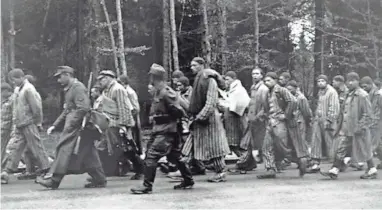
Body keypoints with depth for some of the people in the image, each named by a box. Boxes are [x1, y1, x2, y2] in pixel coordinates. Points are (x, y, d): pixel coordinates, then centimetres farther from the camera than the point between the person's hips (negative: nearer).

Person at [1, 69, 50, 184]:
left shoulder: (28, 89, -13)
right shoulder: (20, 90, 15)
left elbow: (36, 107, -15)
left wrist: (38, 123, -11)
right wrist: (16, 121, 17)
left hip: (29, 124, -8)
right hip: (20, 125, 8)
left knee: (36, 148, -3)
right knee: (16, 147, 4)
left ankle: (46, 171, 5)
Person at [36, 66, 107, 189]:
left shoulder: (78, 88, -11)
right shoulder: (69, 89, 21)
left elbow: (83, 108, -22)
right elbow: (67, 111, 26)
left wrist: (71, 123, -20)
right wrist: (54, 126, 19)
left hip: (78, 127, -10)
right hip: (75, 127, 10)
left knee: (65, 149, -9)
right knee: (88, 154, 9)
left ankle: (53, 180, -7)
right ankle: (99, 180, 12)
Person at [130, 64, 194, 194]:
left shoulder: (166, 92, -17)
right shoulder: (158, 92, 12)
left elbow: (179, 112, -19)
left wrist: (163, 118, -14)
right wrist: (154, 116, 5)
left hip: (166, 131, -10)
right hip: (159, 130, 10)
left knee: (151, 155, -11)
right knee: (175, 156, 16)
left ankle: (147, 186, -9)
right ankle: (188, 181, 25)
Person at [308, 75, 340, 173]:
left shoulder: (332, 92, -8)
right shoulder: (320, 92, 17)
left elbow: (334, 108, -14)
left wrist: (328, 120, -19)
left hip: (327, 121, -7)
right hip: (318, 120, 7)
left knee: (329, 142, -2)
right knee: (316, 141, -1)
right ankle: (315, 163, -1)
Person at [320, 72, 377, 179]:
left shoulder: (362, 95, -12)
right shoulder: (349, 95, 13)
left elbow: (367, 114, -14)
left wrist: (361, 127, -19)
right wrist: (343, 127, 19)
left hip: (358, 130, -8)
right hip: (347, 129, 8)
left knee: (364, 150, 4)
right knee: (341, 149, 3)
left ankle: (372, 170, 19)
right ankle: (334, 170, 3)